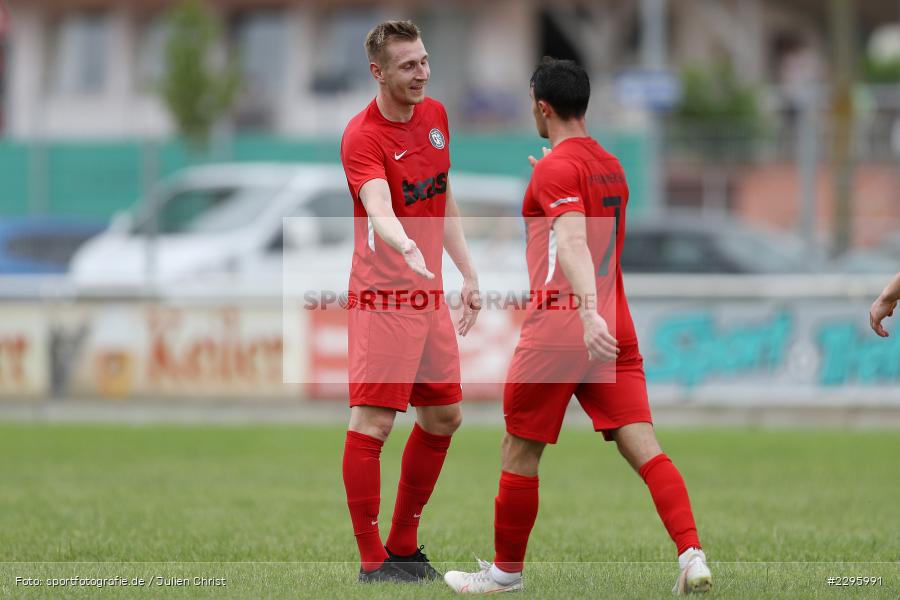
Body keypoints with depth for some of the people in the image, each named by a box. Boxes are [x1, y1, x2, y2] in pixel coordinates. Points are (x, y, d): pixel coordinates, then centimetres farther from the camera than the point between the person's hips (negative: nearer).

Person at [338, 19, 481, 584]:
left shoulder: (436, 115, 9)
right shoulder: (363, 136, -15)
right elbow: (379, 209, -32)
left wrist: (469, 274, 19)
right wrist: (406, 249, -52)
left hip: (430, 293, 9)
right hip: (382, 295, -8)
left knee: (444, 417, 14)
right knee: (372, 422, -11)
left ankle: (404, 546, 26)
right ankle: (372, 561, -7)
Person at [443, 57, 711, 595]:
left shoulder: (557, 168, -9)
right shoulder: (611, 166, 16)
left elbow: (573, 243, -25)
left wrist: (588, 311, -36)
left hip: (559, 329, -7)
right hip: (615, 333, 7)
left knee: (520, 452, 9)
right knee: (645, 449, -4)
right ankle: (692, 556, -21)